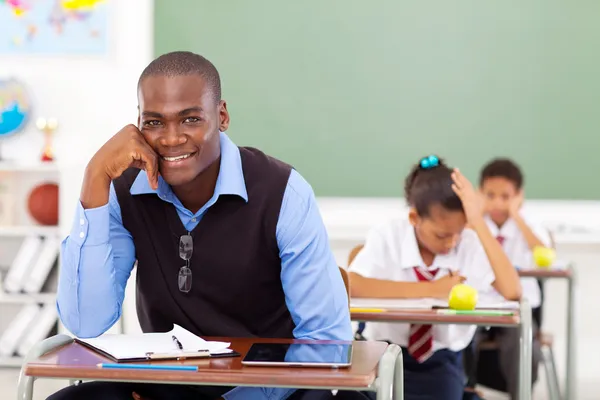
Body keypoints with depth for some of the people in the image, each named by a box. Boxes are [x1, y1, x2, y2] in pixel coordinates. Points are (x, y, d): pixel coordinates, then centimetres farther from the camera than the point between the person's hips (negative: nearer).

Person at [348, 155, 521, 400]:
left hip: (441, 362, 1)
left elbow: (512, 292, -25)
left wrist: (478, 223, -27)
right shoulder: (387, 238, -12)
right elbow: (350, 286, -29)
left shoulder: (471, 245, -10)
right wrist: (431, 290, -26)